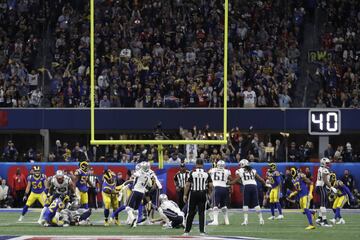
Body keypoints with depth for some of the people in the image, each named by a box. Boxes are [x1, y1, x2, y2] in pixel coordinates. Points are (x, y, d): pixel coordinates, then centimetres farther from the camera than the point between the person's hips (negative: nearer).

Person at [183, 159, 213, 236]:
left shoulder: (192, 173, -4)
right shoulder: (206, 174, 2)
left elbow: (188, 184, -7)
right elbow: (210, 185, -2)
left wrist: (185, 195, -2)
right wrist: (210, 193, 14)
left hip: (193, 194, -1)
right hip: (203, 194, 1)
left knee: (191, 213, 5)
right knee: (201, 213, 6)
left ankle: (187, 231, 6)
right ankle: (202, 231, 3)